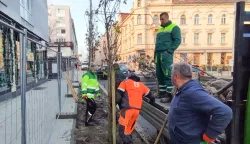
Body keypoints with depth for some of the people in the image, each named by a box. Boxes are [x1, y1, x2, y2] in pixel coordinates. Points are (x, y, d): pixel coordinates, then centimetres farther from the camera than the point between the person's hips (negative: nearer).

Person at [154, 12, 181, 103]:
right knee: (159, 75, 8)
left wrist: (169, 51, -16)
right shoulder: (160, 29, 25)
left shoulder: (174, 27, 2)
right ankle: (162, 93, 18)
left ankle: (169, 95, -8)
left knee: (167, 75, -11)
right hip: (158, 54, 8)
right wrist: (155, 52, 16)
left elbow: (178, 40, -8)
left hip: (166, 54, -8)